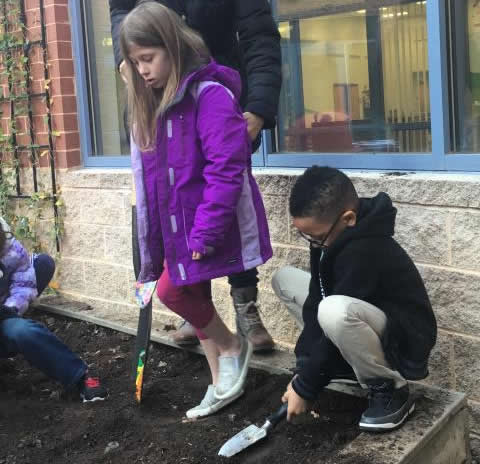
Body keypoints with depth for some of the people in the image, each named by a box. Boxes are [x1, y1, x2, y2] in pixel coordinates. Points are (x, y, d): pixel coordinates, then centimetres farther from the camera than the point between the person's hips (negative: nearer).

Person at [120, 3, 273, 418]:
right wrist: (151, 249, 11)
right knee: (193, 296, 12)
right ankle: (222, 383, 26)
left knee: (171, 289, -7)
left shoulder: (209, 94, -17)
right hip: (176, 227, 8)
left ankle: (233, 346, 17)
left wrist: (205, 231, -24)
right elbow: (148, 177, 12)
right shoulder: (149, 105, 9)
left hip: (212, 226, -8)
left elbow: (226, 168, -23)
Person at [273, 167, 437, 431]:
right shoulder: (329, 236, -7)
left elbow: (333, 313, -28)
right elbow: (316, 299, -5)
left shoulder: (363, 253, -32)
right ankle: (349, 364, 9)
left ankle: (390, 389, -14)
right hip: (369, 325, 9)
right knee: (284, 279, 7)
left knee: (335, 311, -41)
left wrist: (304, 387, -19)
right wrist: (304, 367, -10)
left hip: (404, 341, -9)